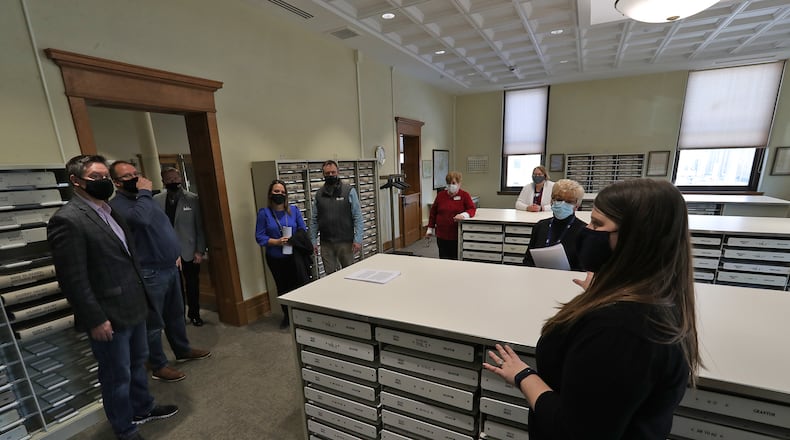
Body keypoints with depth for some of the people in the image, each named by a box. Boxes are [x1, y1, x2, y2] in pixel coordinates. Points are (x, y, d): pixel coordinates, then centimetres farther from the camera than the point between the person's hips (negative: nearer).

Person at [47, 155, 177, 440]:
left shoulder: (109, 211, 9)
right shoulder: (67, 220, -18)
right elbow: (73, 279, -19)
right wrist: (95, 319, -18)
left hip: (133, 307, 8)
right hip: (109, 316, -8)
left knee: (137, 363, 24)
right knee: (117, 376, 10)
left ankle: (142, 409, 45)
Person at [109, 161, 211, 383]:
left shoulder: (144, 198, 14)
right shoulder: (117, 205, -15)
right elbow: (141, 219, -37)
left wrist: (175, 253, 17)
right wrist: (144, 192, -22)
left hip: (170, 267, 9)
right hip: (150, 273, -8)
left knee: (176, 313, 20)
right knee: (153, 322, 5)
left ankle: (183, 350, 37)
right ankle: (159, 366, 21)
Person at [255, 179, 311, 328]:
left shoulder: (294, 210, -1)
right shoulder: (264, 213, -5)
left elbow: (303, 230, 1)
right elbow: (260, 237, -6)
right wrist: (277, 241, -20)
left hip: (295, 256, 0)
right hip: (276, 258, 1)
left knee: (302, 284, -7)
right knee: (282, 287, 16)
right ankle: (287, 316, 35)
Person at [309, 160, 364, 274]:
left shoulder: (349, 191, -3)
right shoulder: (319, 194, 7)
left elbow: (357, 217, -6)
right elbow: (314, 219, 10)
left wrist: (358, 239, -12)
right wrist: (313, 241, 5)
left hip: (345, 242, -3)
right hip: (326, 243, 3)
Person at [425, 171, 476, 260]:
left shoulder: (464, 195, -1)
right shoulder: (440, 195, 6)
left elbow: (472, 209, -5)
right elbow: (433, 212, 11)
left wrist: (463, 214, -26)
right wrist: (430, 229, 10)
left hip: (457, 235, -2)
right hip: (442, 235, 2)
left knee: (456, 258, 5)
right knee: (443, 259, 7)